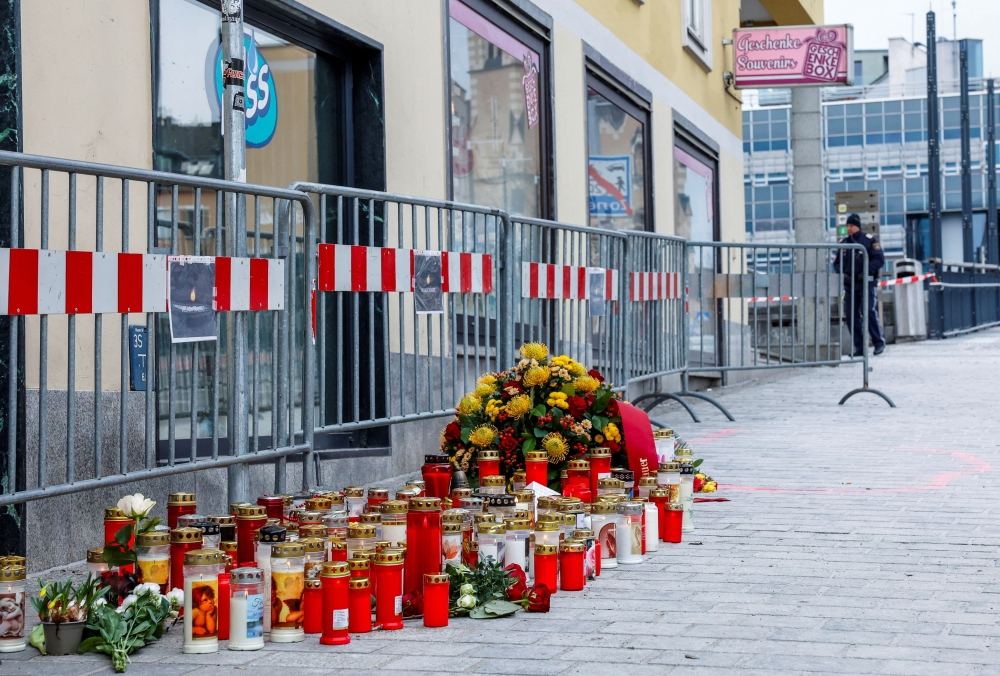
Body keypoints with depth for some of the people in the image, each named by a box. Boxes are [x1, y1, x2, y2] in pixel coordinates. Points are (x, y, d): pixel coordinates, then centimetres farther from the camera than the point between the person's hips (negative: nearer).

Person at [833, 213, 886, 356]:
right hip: (849, 284, 5)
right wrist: (842, 274, -4)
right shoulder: (843, 243, 13)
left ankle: (879, 342, -2)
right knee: (852, 315, 1)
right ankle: (859, 346, 8)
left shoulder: (869, 240, -1)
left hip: (867, 283, -5)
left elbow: (879, 259, -5)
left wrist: (866, 272, -15)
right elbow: (836, 262, 16)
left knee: (869, 312, -14)